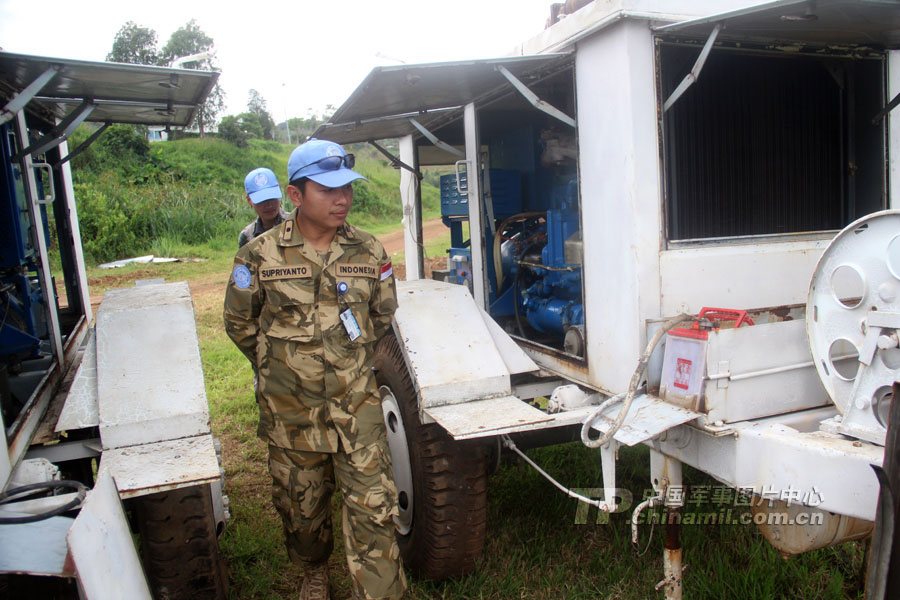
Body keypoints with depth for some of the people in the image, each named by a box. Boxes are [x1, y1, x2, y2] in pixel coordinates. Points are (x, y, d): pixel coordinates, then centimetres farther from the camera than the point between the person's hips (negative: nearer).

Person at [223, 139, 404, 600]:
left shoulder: (369, 253, -2)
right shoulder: (260, 256, -8)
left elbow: (383, 317, 13)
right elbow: (239, 322, 6)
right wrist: (281, 367, 10)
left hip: (357, 407, 0)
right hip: (290, 411, 0)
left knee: (372, 509, 0)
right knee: (302, 507, 19)